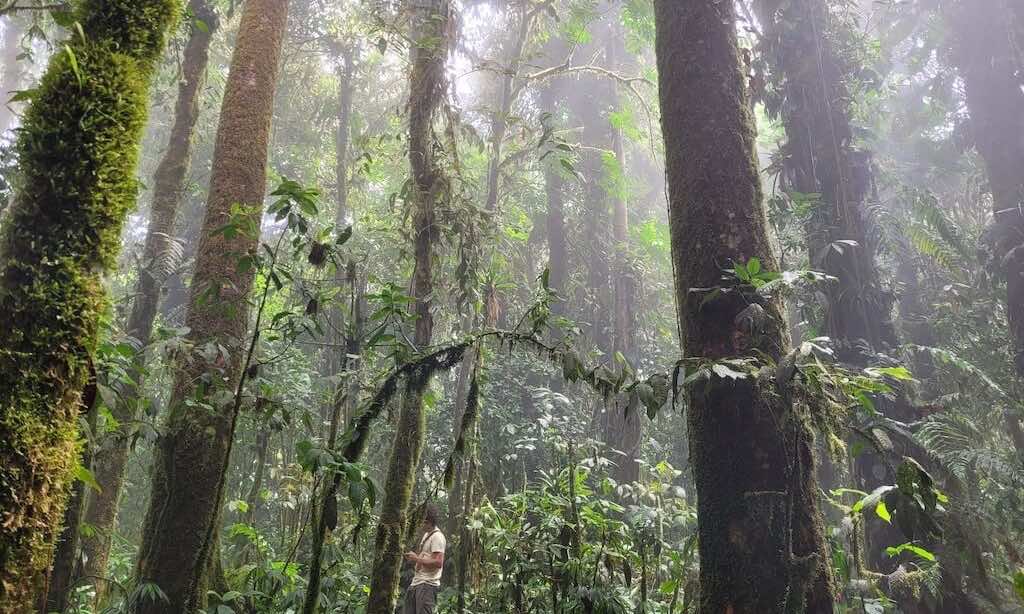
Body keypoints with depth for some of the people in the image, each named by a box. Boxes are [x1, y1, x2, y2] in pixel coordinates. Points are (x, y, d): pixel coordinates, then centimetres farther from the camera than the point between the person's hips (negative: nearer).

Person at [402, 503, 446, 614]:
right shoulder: (426, 535, 18)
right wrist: (413, 558, 6)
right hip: (416, 583, 10)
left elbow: (438, 563, -23)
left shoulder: (437, 536, -14)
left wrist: (417, 559, -16)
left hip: (427, 585, -10)